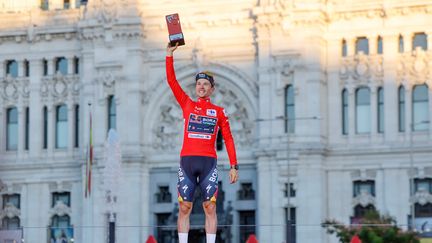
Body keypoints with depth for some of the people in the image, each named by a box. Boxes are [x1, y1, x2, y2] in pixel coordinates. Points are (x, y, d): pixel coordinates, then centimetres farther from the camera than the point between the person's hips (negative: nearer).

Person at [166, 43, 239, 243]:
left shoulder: (219, 112, 12)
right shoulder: (187, 104, 13)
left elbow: (228, 139, 9)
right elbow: (171, 81, 7)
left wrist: (233, 166, 1)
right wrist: (169, 56, -1)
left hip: (209, 162, 0)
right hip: (187, 160, 1)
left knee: (210, 207, -3)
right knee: (184, 208, 0)